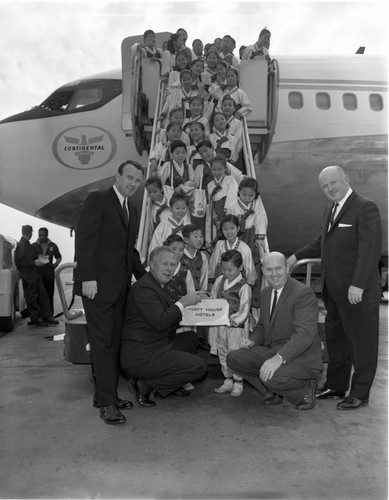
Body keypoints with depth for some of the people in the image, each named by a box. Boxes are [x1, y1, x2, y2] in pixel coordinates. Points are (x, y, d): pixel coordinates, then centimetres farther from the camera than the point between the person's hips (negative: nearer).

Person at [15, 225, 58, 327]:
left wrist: (38, 259, 17)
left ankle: (47, 316, 13)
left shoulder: (27, 244, 17)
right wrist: (34, 262, -19)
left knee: (43, 295, 8)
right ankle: (36, 319, 8)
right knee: (31, 298, 0)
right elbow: (19, 261, -20)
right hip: (28, 276, -9)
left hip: (34, 274, 9)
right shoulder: (21, 245, -13)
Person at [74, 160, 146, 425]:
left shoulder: (131, 209, 18)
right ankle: (107, 403, 3)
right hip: (98, 284, -7)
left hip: (121, 286, 8)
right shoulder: (98, 200, -5)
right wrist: (88, 278, -19)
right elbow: (84, 240, -13)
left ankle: (106, 395, 20)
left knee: (114, 342, 10)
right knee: (103, 342, -4)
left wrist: (146, 277, 14)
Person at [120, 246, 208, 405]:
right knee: (199, 366, -11)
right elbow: (160, 323, -24)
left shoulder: (156, 285, 16)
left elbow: (166, 316, 18)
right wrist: (182, 302, -15)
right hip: (140, 355, -10)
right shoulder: (144, 287, -17)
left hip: (154, 347, 10)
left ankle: (170, 386, 17)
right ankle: (145, 385, -4)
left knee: (192, 337, 20)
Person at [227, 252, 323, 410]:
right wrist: (253, 341, 1)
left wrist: (279, 357, -38)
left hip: (301, 358, -8)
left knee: (272, 378, -34)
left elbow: (305, 333, -27)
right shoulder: (265, 293, 10)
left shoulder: (303, 293, -17)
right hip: (271, 352, 8)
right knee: (233, 358, -7)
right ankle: (273, 392, 9)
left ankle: (306, 389, -1)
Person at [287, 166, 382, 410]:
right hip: (334, 291, 9)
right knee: (336, 339, 18)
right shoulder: (330, 211, 15)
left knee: (362, 343, 6)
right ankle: (335, 386, 34)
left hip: (358, 292, -9)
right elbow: (321, 243, 25)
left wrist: (357, 285, -25)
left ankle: (360, 394, 19)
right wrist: (297, 256, 16)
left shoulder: (365, 208, -13)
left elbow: (370, 250, -20)